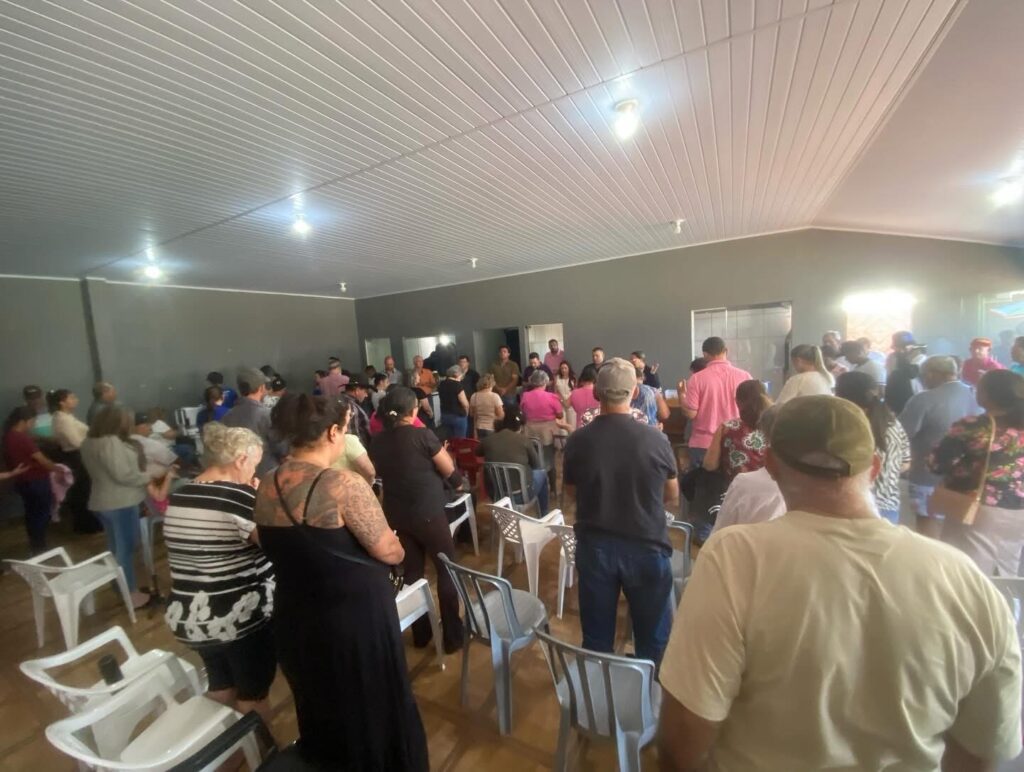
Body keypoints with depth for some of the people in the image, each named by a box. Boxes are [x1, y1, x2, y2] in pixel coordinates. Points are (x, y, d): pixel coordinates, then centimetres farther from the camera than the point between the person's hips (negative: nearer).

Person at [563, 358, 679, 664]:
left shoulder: (577, 440, -13)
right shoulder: (656, 439, -14)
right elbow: (672, 498, 2)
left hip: (594, 547, 1)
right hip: (646, 546, -1)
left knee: (596, 637, 19)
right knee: (653, 637, 20)